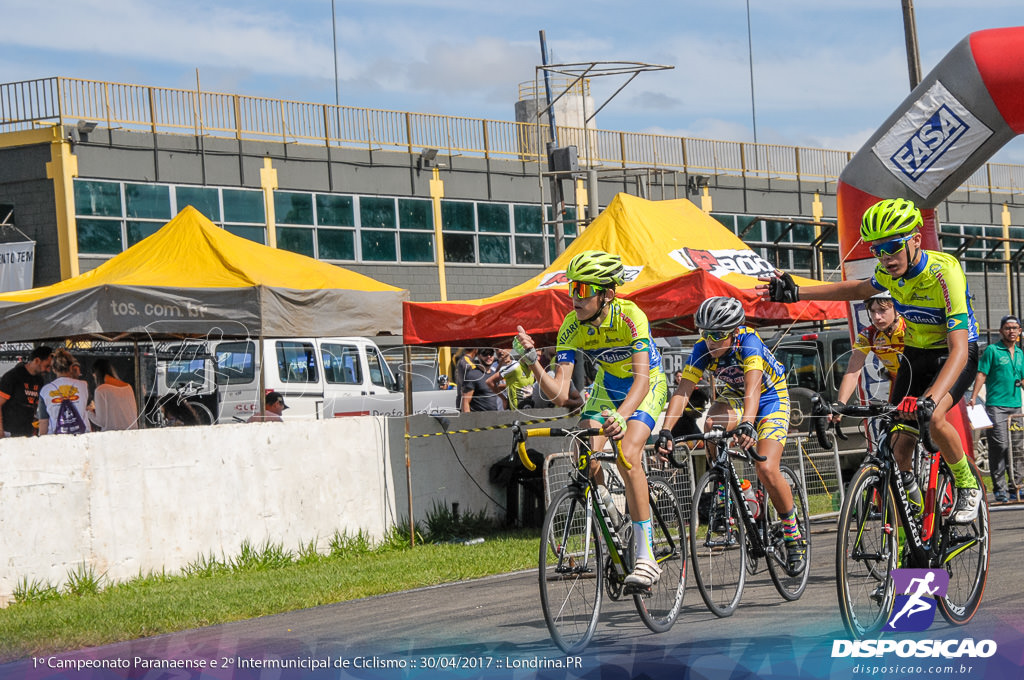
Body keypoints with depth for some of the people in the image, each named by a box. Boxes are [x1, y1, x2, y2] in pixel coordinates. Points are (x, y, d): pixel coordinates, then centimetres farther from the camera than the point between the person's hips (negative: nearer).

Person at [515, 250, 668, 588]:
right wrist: (533, 362, -39)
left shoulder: (630, 317, -33)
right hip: (608, 386, 5)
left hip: (647, 386, -5)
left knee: (627, 455, -27)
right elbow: (559, 394, -23)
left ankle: (646, 556, -23)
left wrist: (621, 416, -61)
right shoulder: (571, 327, -20)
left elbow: (641, 378, -43)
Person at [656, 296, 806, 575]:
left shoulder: (748, 343, -32)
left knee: (766, 470, -21)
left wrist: (747, 425, -64)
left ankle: (794, 535, 0)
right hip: (730, 400, 4)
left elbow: (752, 387, -47)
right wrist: (665, 431, -44)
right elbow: (682, 391, -30)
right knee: (711, 424, -33)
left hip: (770, 398, -4)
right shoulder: (703, 350, -22)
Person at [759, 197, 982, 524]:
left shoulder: (944, 273, -33)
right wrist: (796, 293, 6)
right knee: (899, 447, -3)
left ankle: (968, 487, -6)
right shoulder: (891, 270, -11)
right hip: (915, 354, 6)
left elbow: (959, 350, -40)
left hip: (953, 357, -6)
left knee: (933, 420, -31)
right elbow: (858, 289, 14)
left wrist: (929, 400, -55)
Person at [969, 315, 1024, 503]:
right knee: (999, 446, -11)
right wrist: (973, 397, -12)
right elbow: (982, 374, -3)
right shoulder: (992, 350, 0)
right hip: (996, 405, -6)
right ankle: (999, 488, -7)